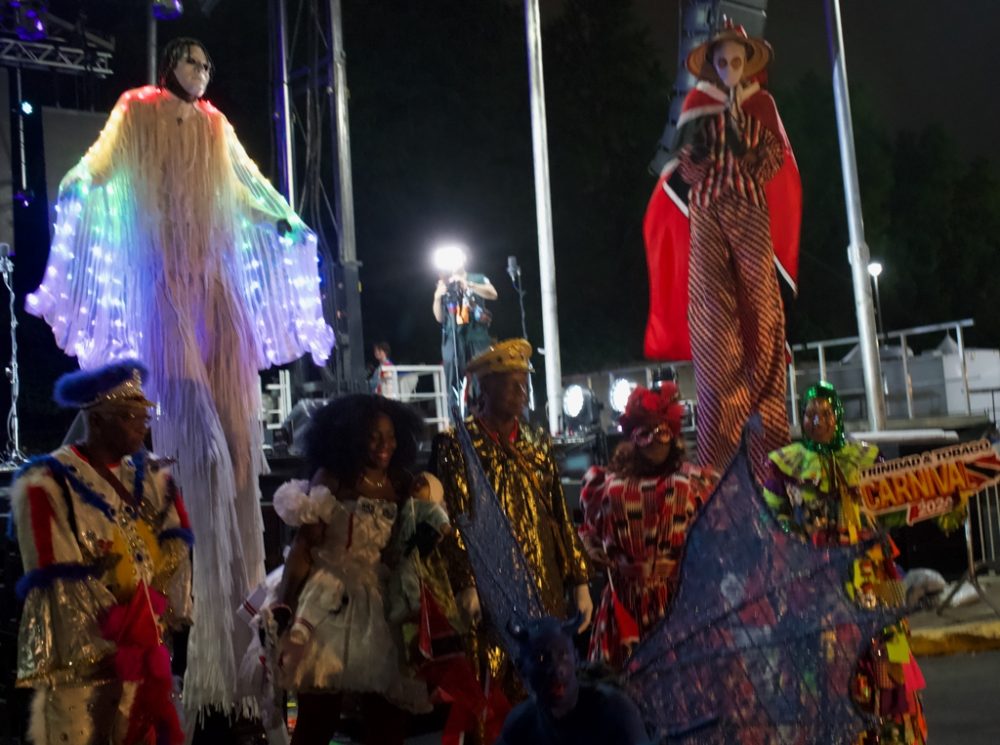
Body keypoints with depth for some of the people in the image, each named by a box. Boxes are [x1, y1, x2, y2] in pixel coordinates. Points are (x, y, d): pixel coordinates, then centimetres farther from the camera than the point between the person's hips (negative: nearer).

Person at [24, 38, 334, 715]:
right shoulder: (139, 112, 6)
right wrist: (80, 181, -22)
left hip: (217, 276, 4)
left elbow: (249, 178, 27)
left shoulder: (215, 126, 18)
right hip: (163, 276, -4)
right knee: (190, 415, -13)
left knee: (232, 415, -3)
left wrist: (285, 217, 23)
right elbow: (103, 157, -4)